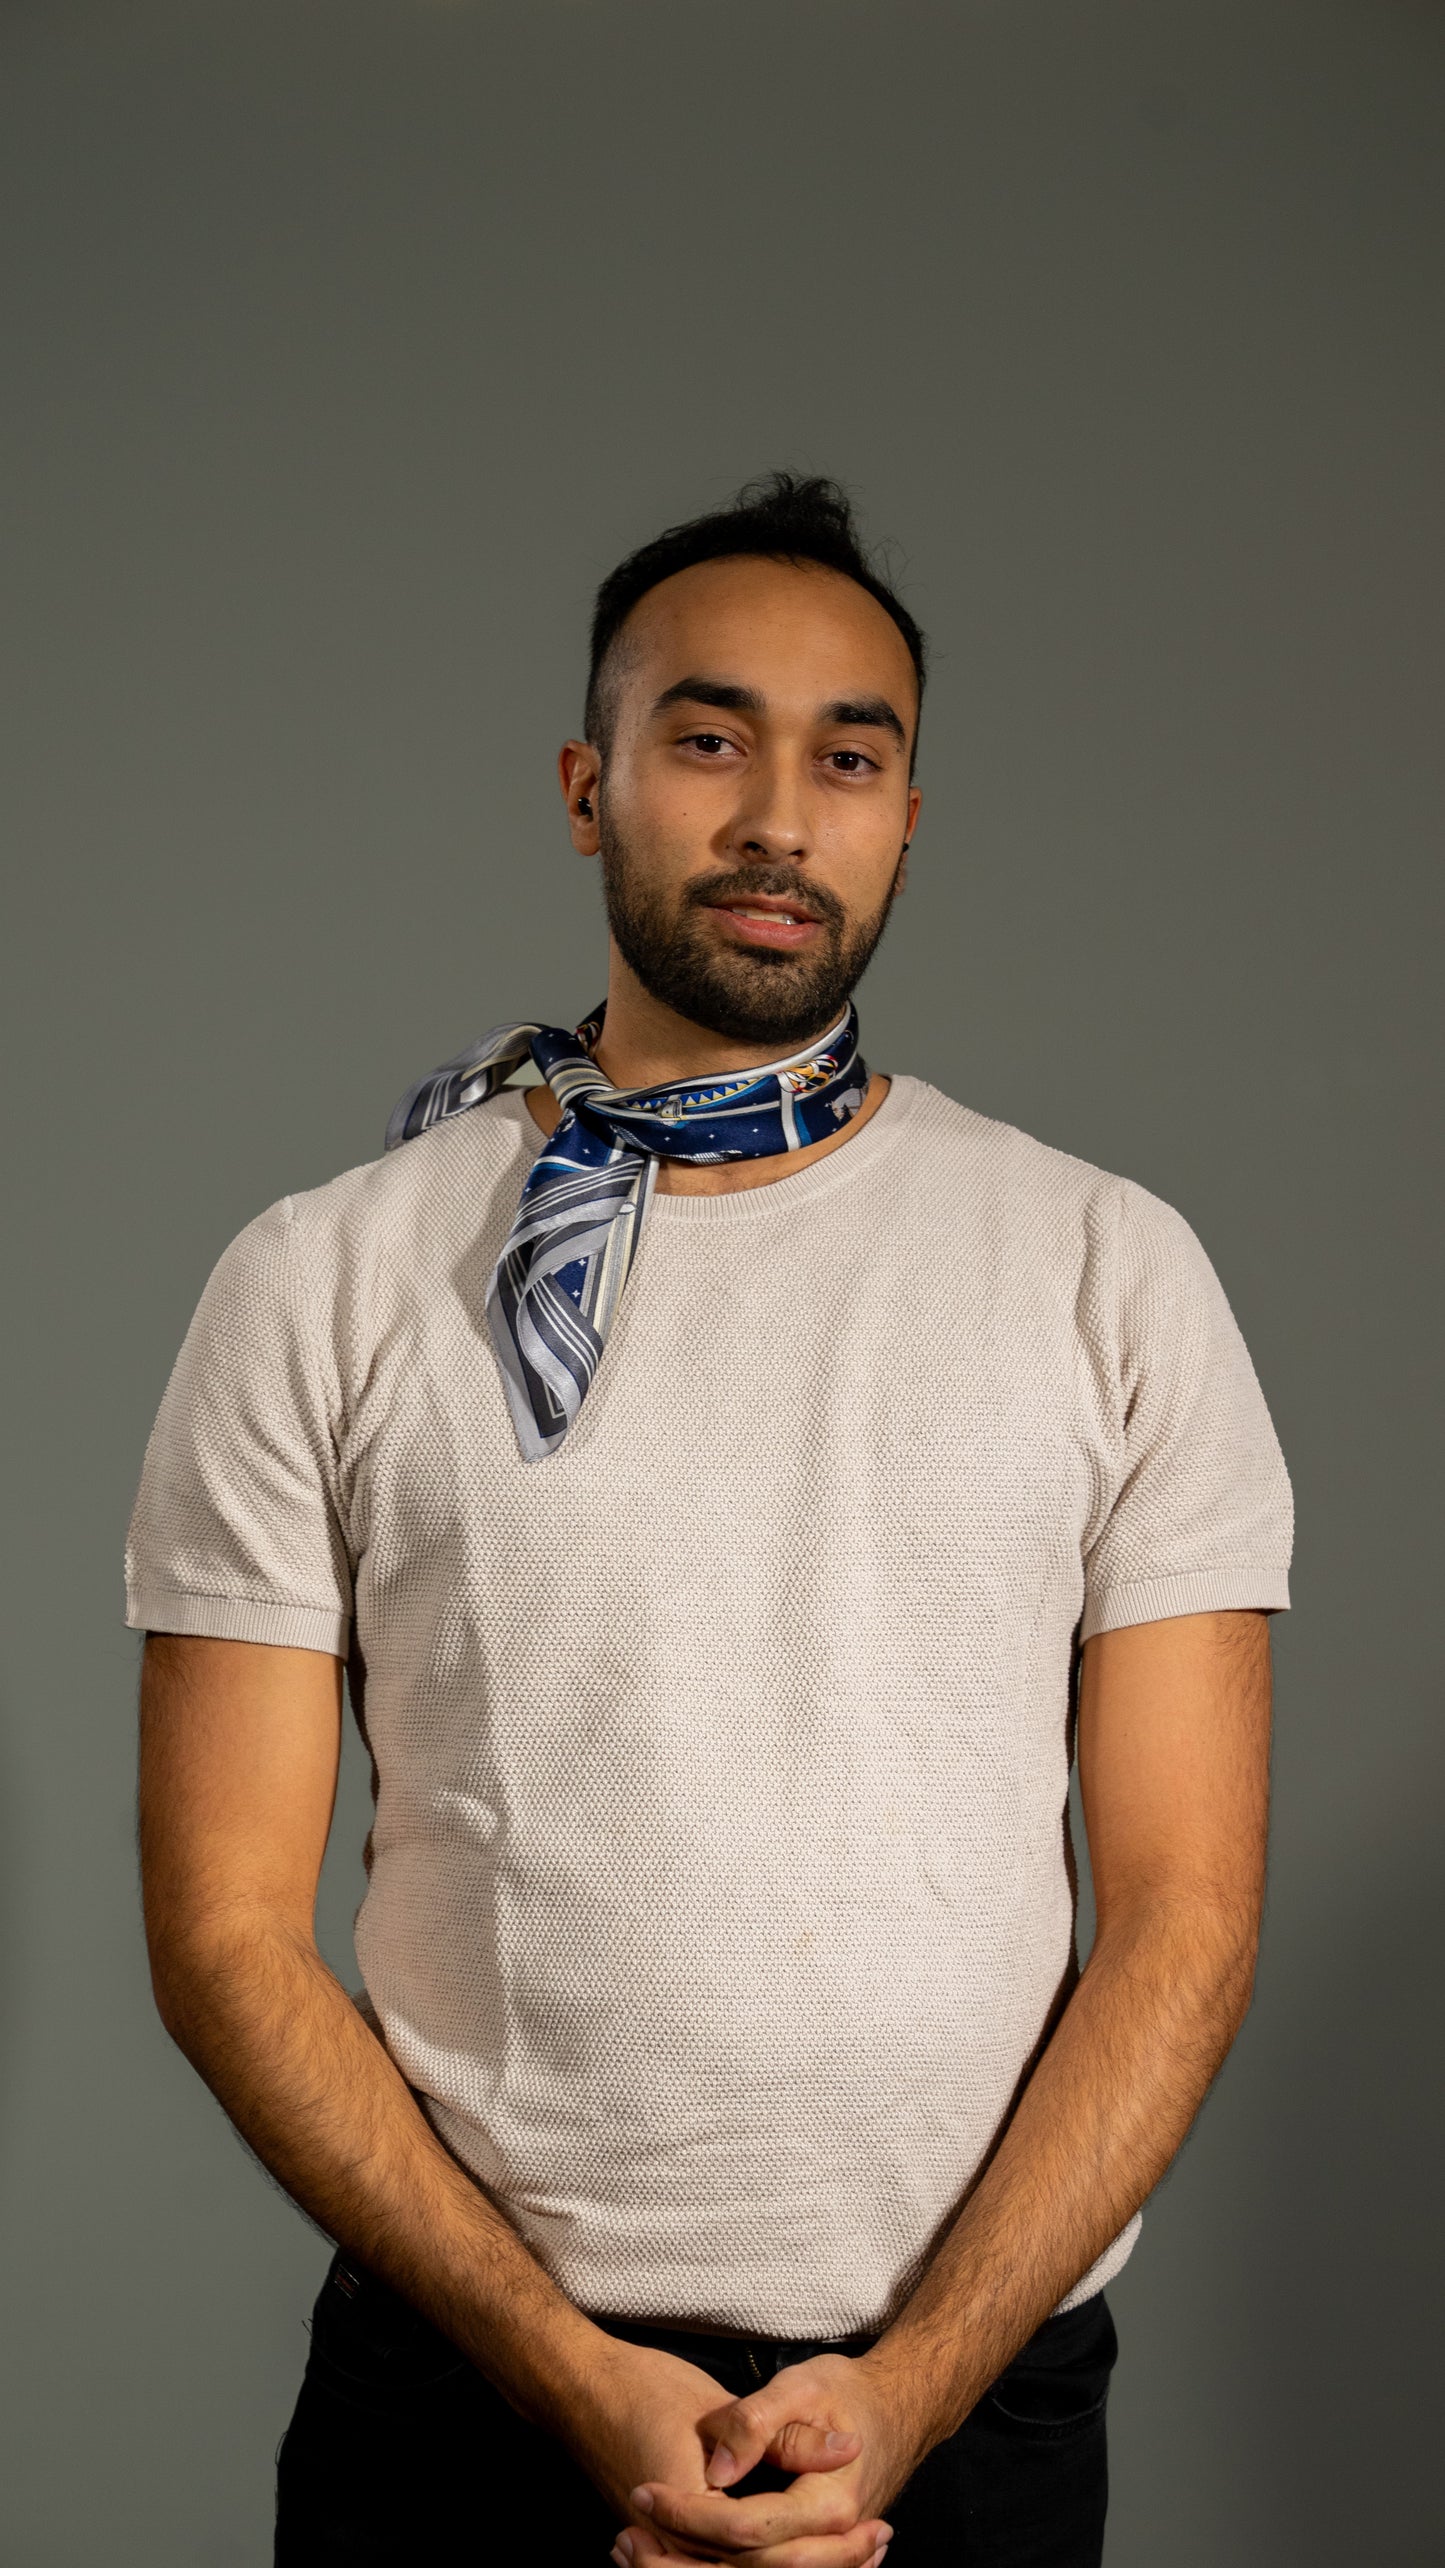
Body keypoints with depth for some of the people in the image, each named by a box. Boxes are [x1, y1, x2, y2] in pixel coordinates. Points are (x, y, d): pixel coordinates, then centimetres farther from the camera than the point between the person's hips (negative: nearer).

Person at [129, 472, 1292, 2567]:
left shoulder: (1111, 1273, 0)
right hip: (464, 2398, 0)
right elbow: (229, 1928, -4)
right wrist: (572, 2375, -12)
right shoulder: (323, 1289, -2)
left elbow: (1183, 1909, -3)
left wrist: (908, 2390, -13)